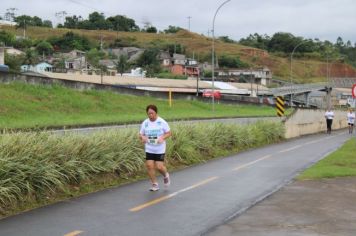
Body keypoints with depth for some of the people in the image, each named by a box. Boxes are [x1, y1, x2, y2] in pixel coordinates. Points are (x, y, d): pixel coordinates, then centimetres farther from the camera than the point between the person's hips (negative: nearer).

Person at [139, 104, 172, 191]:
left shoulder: (162, 122, -8)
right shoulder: (145, 123, 0)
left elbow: (169, 133, -1)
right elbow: (141, 135, 7)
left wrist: (162, 138, -21)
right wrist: (142, 137, -17)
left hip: (160, 149, -3)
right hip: (149, 149, 3)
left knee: (159, 167, -7)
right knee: (149, 166, -6)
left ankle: (166, 175, 28)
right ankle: (154, 184, 9)